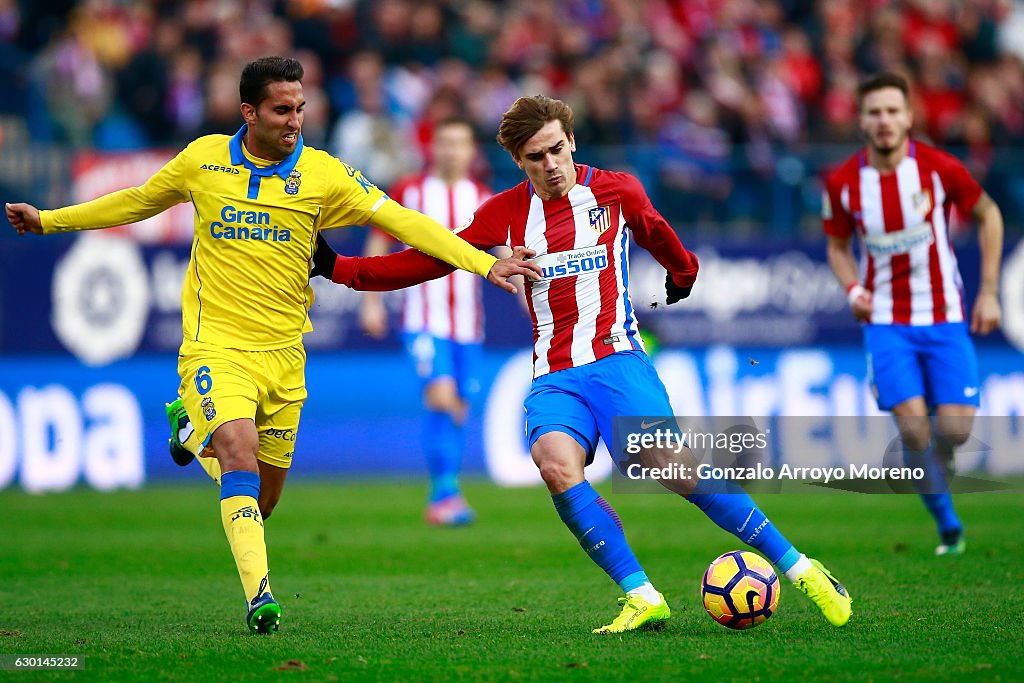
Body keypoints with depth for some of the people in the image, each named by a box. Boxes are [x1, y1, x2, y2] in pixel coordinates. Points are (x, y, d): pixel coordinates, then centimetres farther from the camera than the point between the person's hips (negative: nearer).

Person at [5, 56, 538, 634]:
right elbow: (139, 201, 19)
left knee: (267, 490, 8)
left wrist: (484, 263, -15)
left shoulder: (323, 175, -2)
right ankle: (259, 595, -30)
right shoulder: (203, 159, 2)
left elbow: (402, 221, -6)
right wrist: (48, 220, 21)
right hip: (215, 344, -2)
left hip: (282, 354, 2)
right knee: (240, 447, -26)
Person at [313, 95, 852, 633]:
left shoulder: (616, 191, 6)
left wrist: (683, 274, 44)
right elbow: (430, 259, 11)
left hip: (616, 360, -2)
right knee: (555, 463, -29)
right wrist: (338, 267, 4)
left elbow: (655, 234, 27)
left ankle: (800, 569, -10)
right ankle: (642, 597, -27)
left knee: (673, 467, -20)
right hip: (553, 377, 2)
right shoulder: (504, 213, 9)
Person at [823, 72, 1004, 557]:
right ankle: (948, 525, 3)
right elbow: (837, 245, 11)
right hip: (887, 321, 0)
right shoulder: (842, 183, -6)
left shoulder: (938, 168, -10)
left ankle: (929, 476, 25)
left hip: (945, 317, 0)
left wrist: (989, 292, 2)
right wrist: (853, 289, -10)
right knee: (912, 425, -15)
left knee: (955, 427, -9)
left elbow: (988, 214, 5)